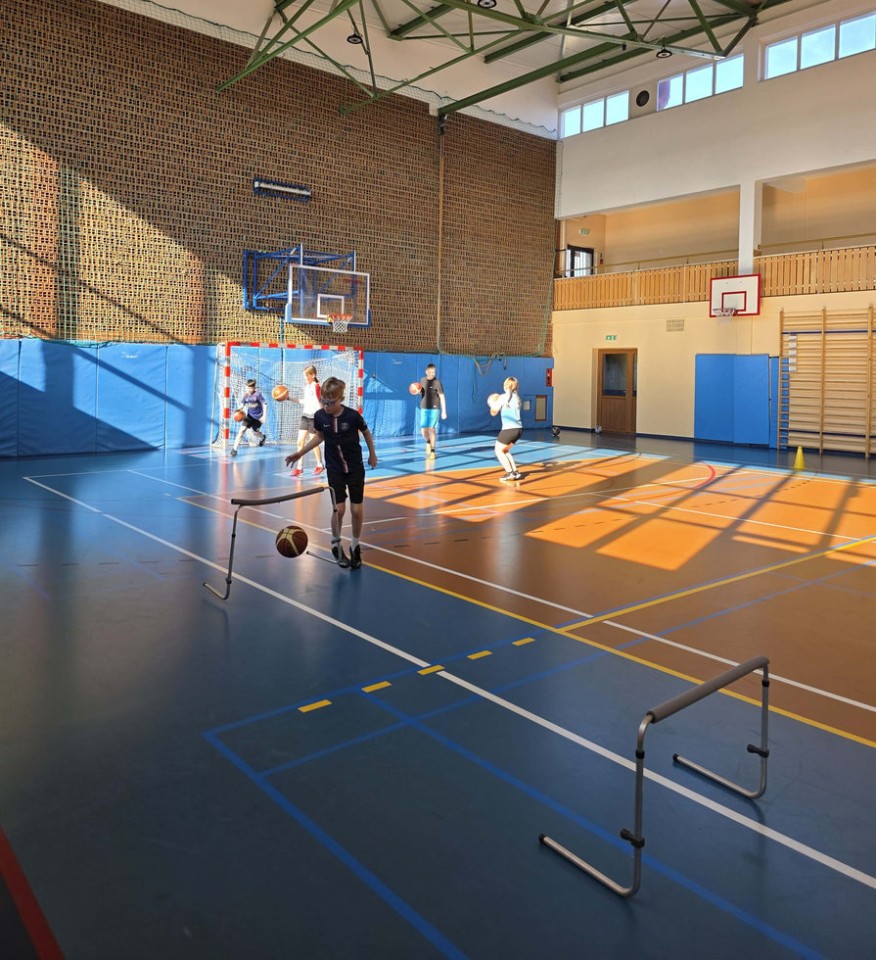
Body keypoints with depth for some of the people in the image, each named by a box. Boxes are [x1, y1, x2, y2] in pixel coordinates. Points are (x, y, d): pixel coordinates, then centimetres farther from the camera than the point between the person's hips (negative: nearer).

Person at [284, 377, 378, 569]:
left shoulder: (352, 415, -19)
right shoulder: (319, 416, -12)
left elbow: (366, 433, 1)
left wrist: (372, 455, 11)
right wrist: (300, 453, 3)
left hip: (355, 467, -1)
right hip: (334, 469, 1)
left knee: (357, 510, 1)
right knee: (339, 508, -6)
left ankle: (355, 546, 22)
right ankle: (336, 545, 17)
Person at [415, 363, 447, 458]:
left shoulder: (437, 382, -8)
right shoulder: (422, 380, 6)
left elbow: (442, 397, -9)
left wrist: (444, 412, -14)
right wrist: (418, 391, -2)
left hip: (434, 409, -3)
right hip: (424, 409, 3)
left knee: (432, 430, -4)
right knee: (423, 430, -2)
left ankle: (432, 451, 7)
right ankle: (428, 443, 29)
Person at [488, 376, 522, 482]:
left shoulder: (503, 397, -5)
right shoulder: (517, 397, 13)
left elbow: (493, 412, 1)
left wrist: (493, 404, 19)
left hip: (509, 429, -7)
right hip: (518, 429, 7)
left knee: (498, 450, 5)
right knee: (505, 450, 21)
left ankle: (510, 473, -4)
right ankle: (515, 472, 13)